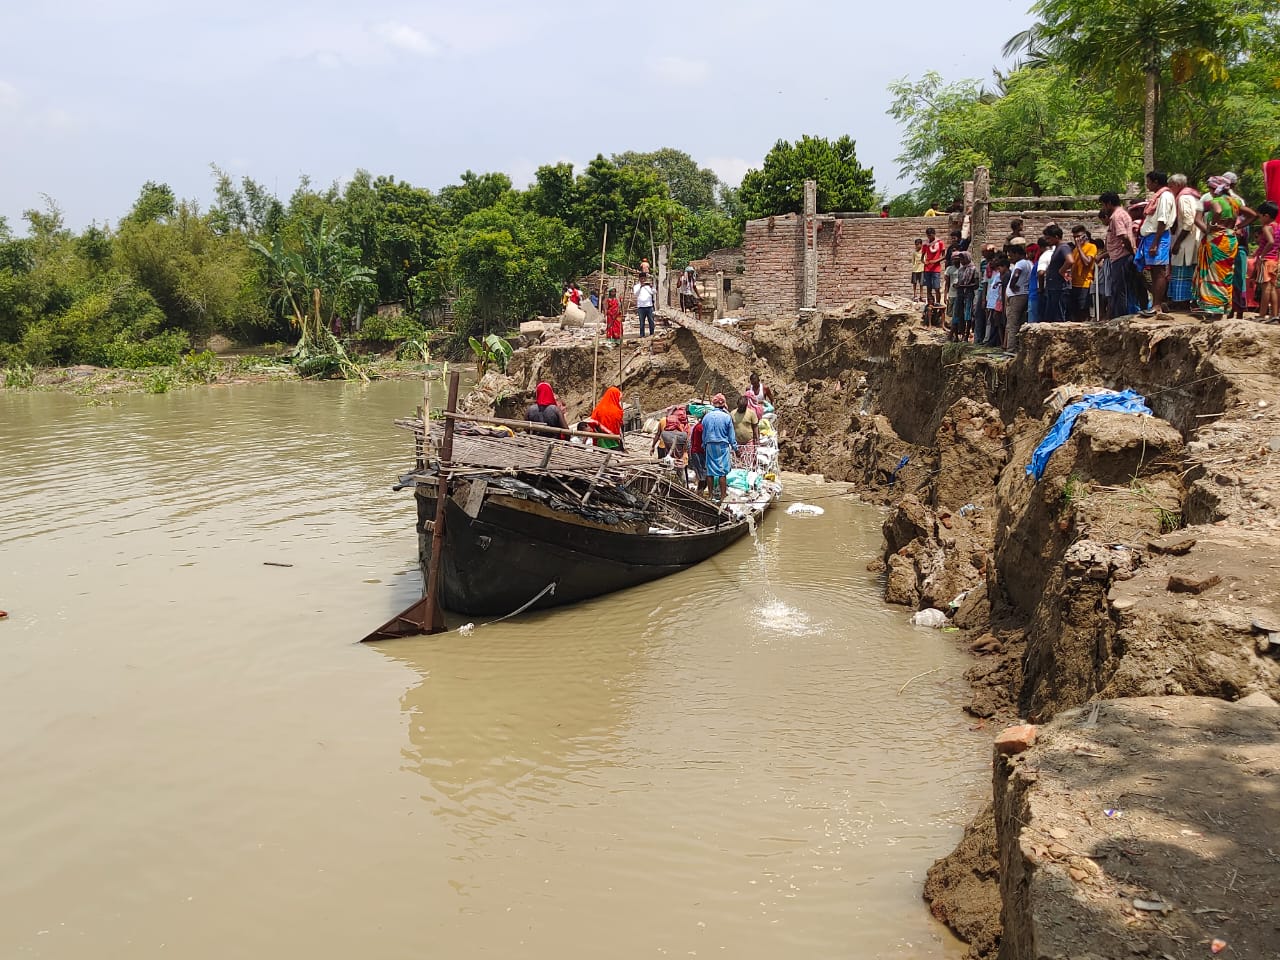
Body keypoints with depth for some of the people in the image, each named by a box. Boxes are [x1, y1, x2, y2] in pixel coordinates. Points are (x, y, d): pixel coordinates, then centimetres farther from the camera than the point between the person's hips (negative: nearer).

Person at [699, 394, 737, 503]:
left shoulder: (706, 416, 2)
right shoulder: (727, 417, -7)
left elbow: (704, 434, 10)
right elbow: (731, 435, -2)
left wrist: (704, 446, 21)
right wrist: (735, 448, 8)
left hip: (709, 446, 3)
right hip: (723, 446, -3)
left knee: (710, 471, 8)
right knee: (722, 471, -1)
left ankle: (711, 495, 13)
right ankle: (723, 496, -2)